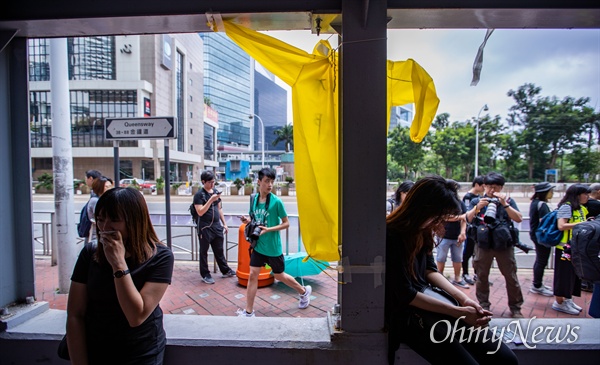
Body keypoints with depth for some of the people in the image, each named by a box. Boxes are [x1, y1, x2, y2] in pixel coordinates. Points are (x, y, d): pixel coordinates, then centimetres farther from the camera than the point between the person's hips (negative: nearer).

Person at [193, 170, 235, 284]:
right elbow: (200, 212, -18)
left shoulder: (216, 192, 8)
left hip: (217, 226, 6)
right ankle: (205, 275, 18)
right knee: (204, 252, 7)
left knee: (219, 250, 16)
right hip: (205, 227, -6)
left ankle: (225, 270, 27)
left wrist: (224, 223, 13)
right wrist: (211, 200, -24)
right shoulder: (199, 195, -10)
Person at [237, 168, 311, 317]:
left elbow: (286, 223, -10)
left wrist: (268, 229, -22)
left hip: (273, 247, -4)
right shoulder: (254, 199, 1)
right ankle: (248, 312, 16)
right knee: (252, 275, 3)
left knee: (279, 275, 12)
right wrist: (247, 221, -8)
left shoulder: (276, 201, -16)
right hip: (258, 245, 4)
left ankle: (304, 291, 37)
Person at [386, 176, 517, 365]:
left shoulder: (421, 230, 5)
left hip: (431, 304, 8)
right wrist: (458, 312, -15)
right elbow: (406, 294, -19)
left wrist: (463, 298, -3)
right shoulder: (389, 237, -22)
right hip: (406, 316, -8)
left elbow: (430, 270, 11)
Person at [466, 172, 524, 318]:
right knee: (482, 276, 9)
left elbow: (519, 218, -10)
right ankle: (483, 306, 24)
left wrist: (504, 204, -22)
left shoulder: (508, 201, 4)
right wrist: (477, 207, -25)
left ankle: (515, 307, 23)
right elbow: (468, 219, -9)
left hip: (504, 245, 0)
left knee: (511, 277, 7)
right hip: (483, 244, 0)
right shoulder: (476, 201, 3)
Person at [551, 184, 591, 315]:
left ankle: (568, 300, 29)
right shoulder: (566, 207, -13)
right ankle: (559, 303, 11)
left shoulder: (581, 208, 13)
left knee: (574, 275, 15)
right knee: (564, 275, 0)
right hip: (566, 247, -9)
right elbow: (561, 226, -23)